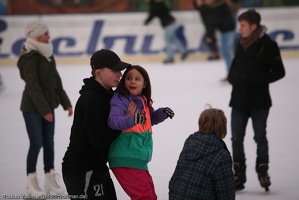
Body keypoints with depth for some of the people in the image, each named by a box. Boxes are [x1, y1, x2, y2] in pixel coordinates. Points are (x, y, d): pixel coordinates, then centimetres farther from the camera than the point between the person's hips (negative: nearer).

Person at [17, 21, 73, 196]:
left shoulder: (48, 54, 8)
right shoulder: (30, 58, -17)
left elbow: (56, 80, 14)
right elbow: (33, 86, -21)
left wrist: (66, 103, 12)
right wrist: (44, 110, -23)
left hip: (48, 105, 7)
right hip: (32, 107, -7)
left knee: (49, 143, 9)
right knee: (37, 143, -5)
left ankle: (50, 180, 18)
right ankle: (31, 181, 9)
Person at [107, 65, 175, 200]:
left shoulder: (143, 101, 11)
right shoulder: (120, 100, -12)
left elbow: (151, 119, 29)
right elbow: (113, 120, -30)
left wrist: (162, 113, 10)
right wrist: (132, 119, -47)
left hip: (139, 159, 9)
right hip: (125, 159, -9)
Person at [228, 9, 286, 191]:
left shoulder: (268, 46, -12)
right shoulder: (241, 44, 6)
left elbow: (279, 72, -9)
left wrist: (260, 79, -20)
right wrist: (233, 77, 1)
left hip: (259, 101, -5)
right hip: (239, 100, 5)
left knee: (260, 137, 4)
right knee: (237, 138, 6)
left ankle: (263, 171, 16)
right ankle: (239, 174, 14)